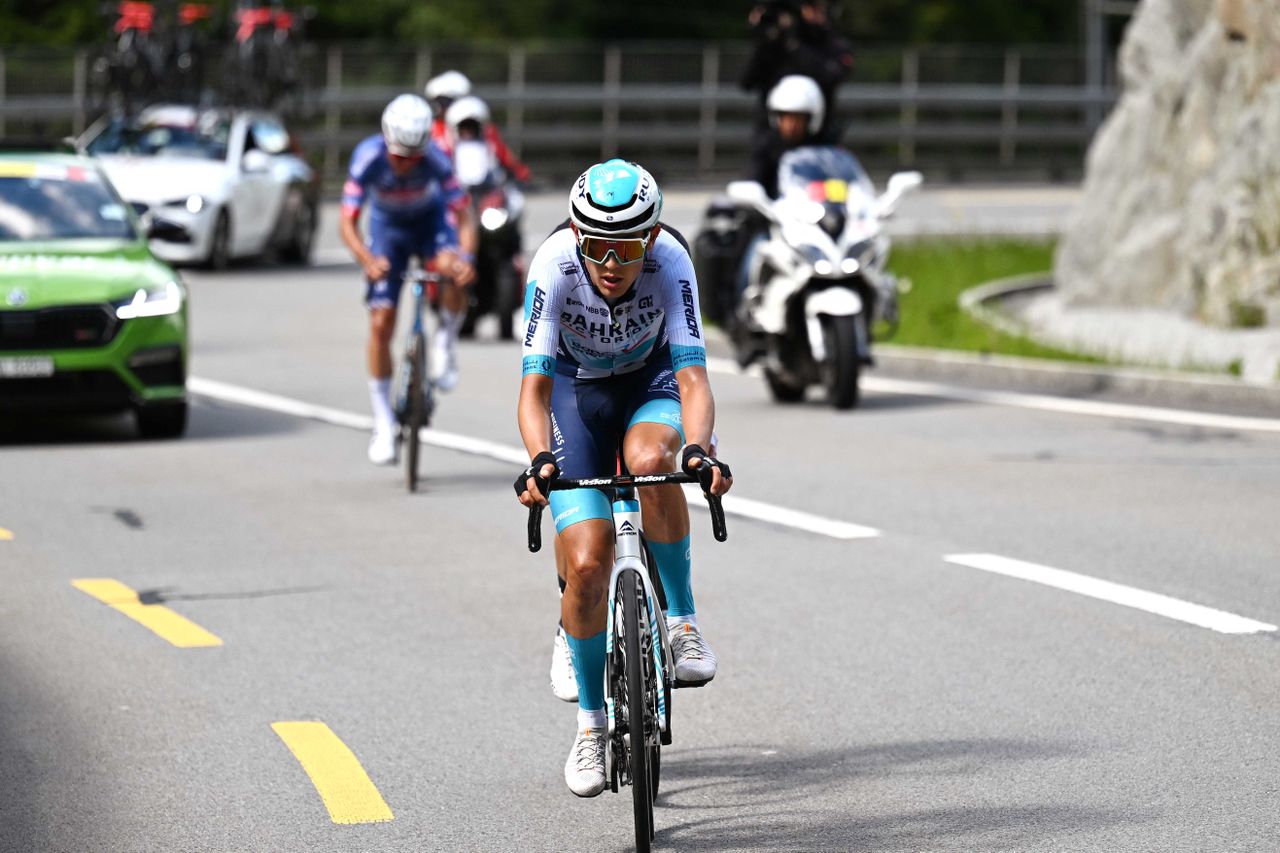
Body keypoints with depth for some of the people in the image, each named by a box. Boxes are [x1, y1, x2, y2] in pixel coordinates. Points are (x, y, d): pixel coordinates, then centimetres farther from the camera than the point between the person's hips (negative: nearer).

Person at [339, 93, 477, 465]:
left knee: (454, 268, -35)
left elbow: (463, 215, -31)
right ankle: (383, 423, 5)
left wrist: (466, 257, -50)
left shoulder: (435, 159, -31)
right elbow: (347, 222, -33)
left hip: (430, 219, -1)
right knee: (380, 324, -7)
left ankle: (445, 344, -7)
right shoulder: (368, 157, -31)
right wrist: (367, 260, -51)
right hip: (388, 225, 1)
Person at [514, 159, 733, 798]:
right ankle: (591, 721, 7)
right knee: (586, 564, -12)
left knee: (651, 459, -36)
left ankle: (681, 621, -17)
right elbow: (534, 386, -34)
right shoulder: (554, 267, -31)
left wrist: (697, 449, -55)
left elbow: (691, 375, -36)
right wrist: (539, 459, -53)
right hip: (577, 390, 0)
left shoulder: (671, 262, -30)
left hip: (650, 381, 0)